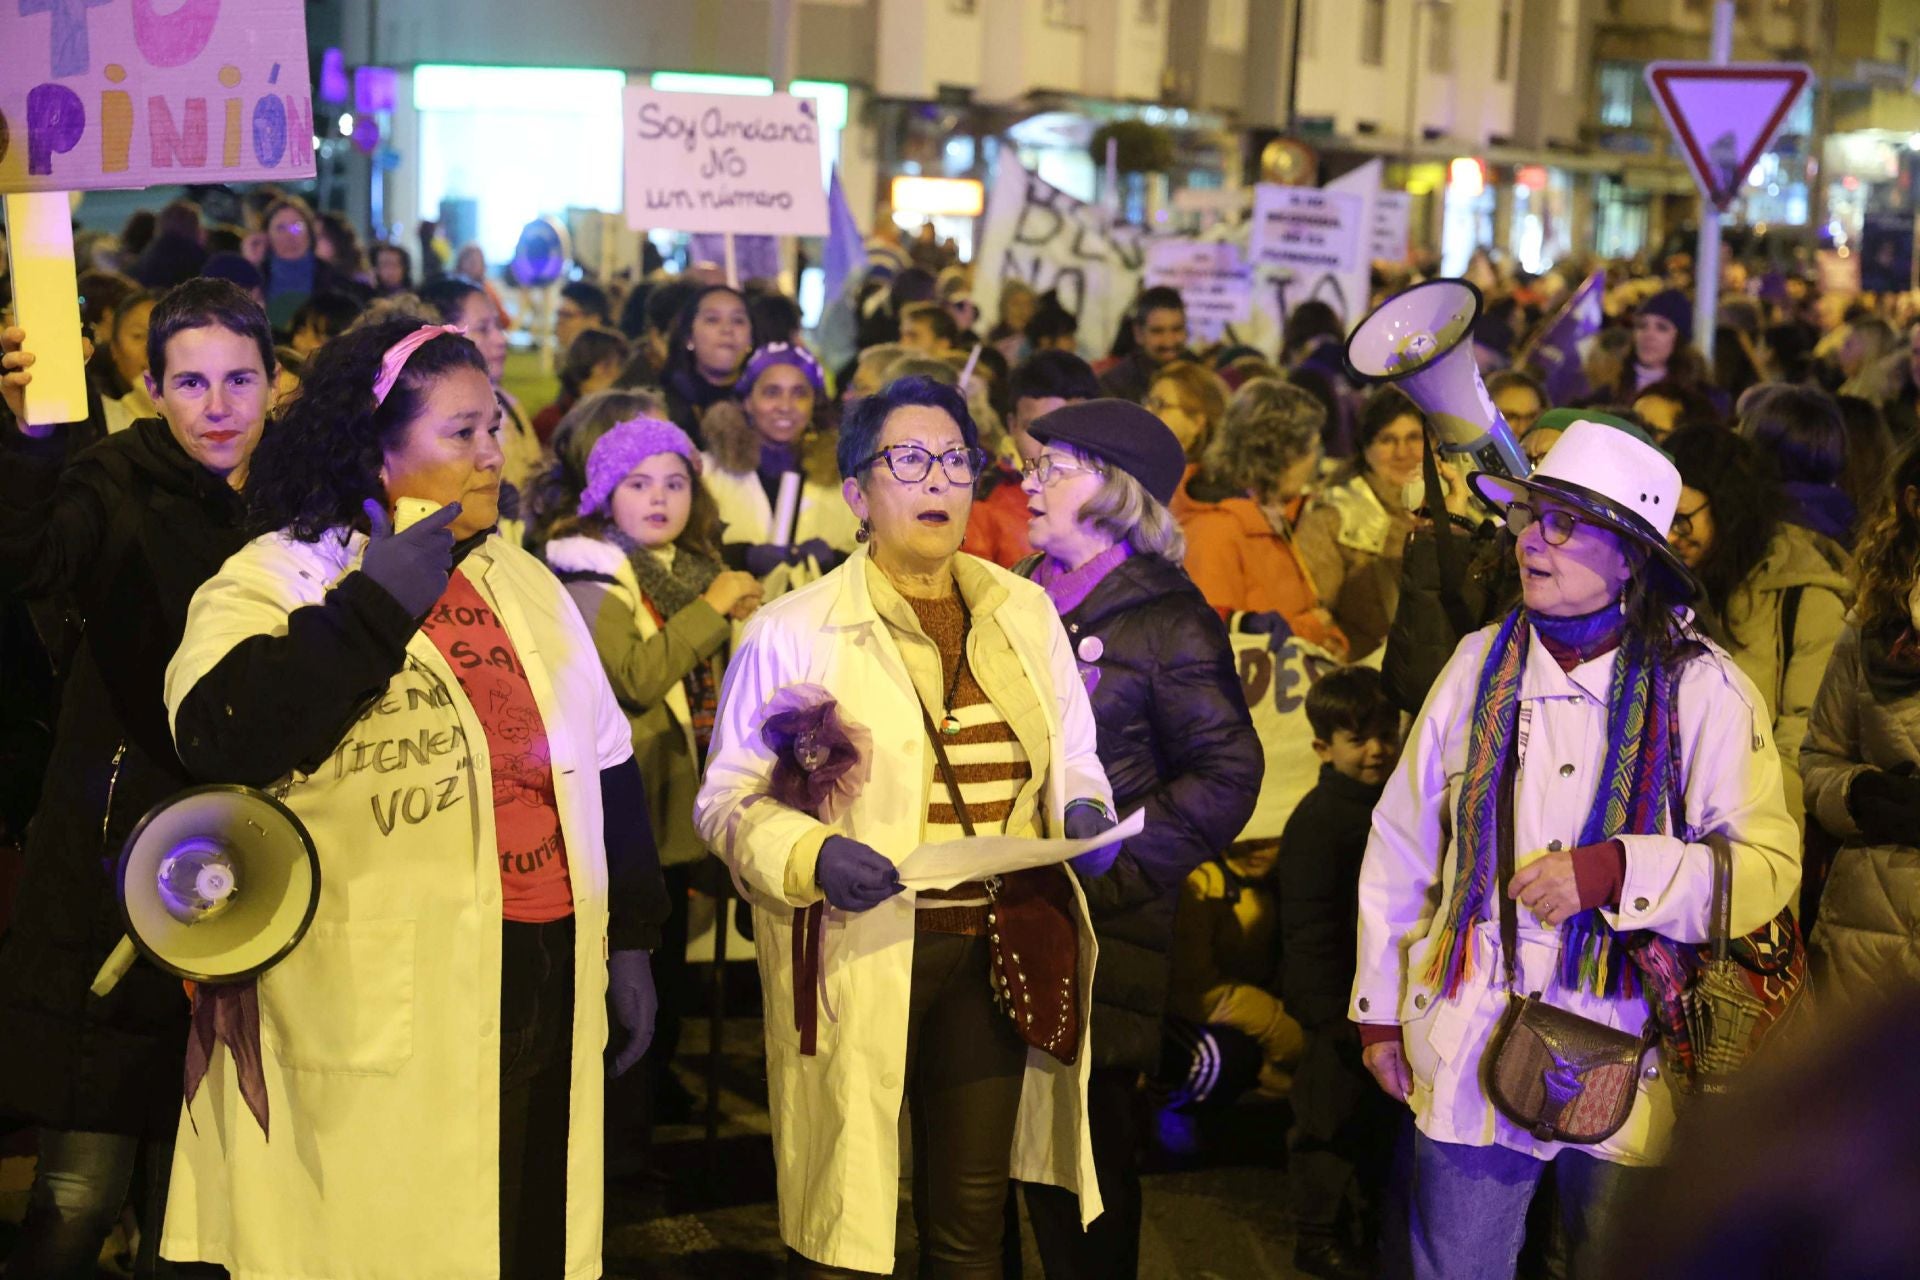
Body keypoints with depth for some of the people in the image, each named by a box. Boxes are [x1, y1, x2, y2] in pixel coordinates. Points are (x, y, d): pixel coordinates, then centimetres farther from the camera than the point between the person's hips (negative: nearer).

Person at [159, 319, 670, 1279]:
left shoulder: (520, 579, 15)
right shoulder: (274, 580, -4)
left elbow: (606, 765, 19)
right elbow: (221, 738, -22)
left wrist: (631, 941, 16)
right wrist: (377, 606, -21)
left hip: (547, 981, 6)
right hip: (374, 1014, -5)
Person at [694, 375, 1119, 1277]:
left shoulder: (1027, 613, 11)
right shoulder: (792, 632, -3)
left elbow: (1073, 756, 21)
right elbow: (729, 801, -2)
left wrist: (1082, 810, -2)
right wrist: (810, 854, -20)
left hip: (997, 957, 4)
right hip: (856, 962, -4)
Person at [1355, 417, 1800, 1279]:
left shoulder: (1702, 689, -5)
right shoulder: (1479, 666, 3)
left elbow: (1769, 865, -11)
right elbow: (1400, 846, 9)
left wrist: (1614, 873, -24)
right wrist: (1379, 1009, 10)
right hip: (1470, 1056, 2)